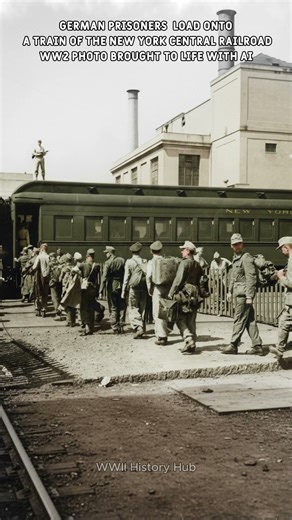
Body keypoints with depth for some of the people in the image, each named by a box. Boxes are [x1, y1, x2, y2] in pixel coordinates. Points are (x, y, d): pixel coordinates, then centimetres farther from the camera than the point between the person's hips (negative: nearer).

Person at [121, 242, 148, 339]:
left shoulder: (129, 262, -5)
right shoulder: (145, 261, 3)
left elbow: (126, 277, -6)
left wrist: (123, 291, -1)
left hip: (133, 288, -4)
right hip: (143, 289, 4)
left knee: (133, 309, -1)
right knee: (142, 309, 13)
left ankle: (138, 328, -17)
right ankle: (142, 328, 18)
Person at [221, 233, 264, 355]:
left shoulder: (246, 257, -12)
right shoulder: (235, 257, 17)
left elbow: (251, 278, -17)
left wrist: (249, 296, -20)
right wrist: (230, 291, 24)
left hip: (244, 293, -9)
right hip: (238, 293, 9)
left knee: (239, 319, -3)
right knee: (249, 320, 9)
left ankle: (233, 345, 4)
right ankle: (257, 346, 13)